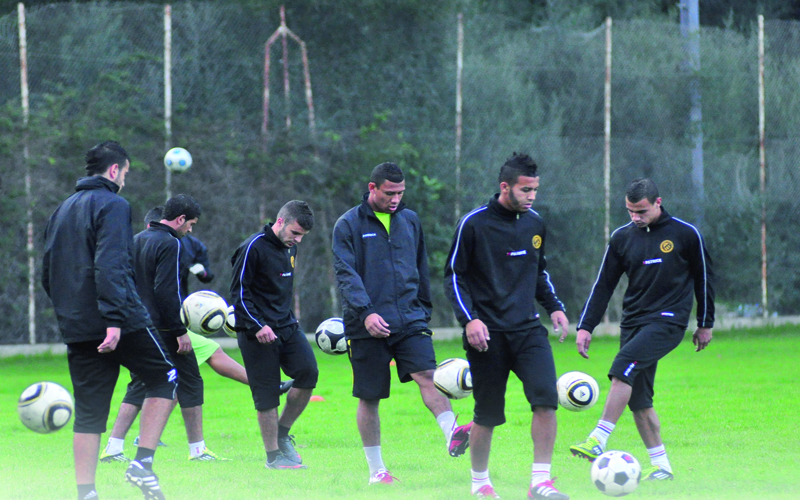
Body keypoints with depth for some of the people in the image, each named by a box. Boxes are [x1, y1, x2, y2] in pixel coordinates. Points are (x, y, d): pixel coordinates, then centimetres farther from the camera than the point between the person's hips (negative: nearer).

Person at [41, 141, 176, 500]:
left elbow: (47, 275, 20)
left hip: (75, 328, 7)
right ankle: (143, 463, -3)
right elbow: (110, 265, -19)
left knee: (89, 413, 8)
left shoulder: (61, 211, 17)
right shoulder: (113, 205, -7)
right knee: (165, 377, 9)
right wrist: (114, 318, -24)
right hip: (123, 322, -7)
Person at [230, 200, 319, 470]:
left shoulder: (290, 248, 12)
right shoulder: (253, 248, -12)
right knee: (267, 393, -4)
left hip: (286, 326, 7)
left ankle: (283, 432, 8)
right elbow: (238, 292, -12)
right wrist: (257, 326, -20)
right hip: (258, 333, -7)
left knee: (308, 372, -11)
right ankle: (273, 455, 6)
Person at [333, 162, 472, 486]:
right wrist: (365, 313, -22)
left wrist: (424, 310, 22)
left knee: (427, 374, -20)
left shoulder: (410, 221, 13)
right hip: (368, 326, -2)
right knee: (369, 397, 3)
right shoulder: (349, 225, 0)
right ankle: (376, 470, 13)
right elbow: (346, 275, -10)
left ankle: (452, 435, -39)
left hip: (409, 320, 2)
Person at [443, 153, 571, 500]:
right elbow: (453, 275, -3)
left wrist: (554, 306, 10)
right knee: (487, 415, 3)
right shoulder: (474, 224, -7)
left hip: (527, 328, 4)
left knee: (546, 398, -17)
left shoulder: (534, 224, 9)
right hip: (488, 333, -4)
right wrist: (469, 319, -14)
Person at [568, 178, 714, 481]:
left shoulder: (685, 234, -2)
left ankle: (598, 442, -32)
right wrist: (585, 327, 4)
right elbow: (604, 285, 11)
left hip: (668, 321, -5)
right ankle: (660, 466, 12)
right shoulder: (622, 238, 8)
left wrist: (705, 324, 11)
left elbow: (703, 278, 8)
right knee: (637, 400, 1)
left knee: (624, 366, -27)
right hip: (633, 321, 6)